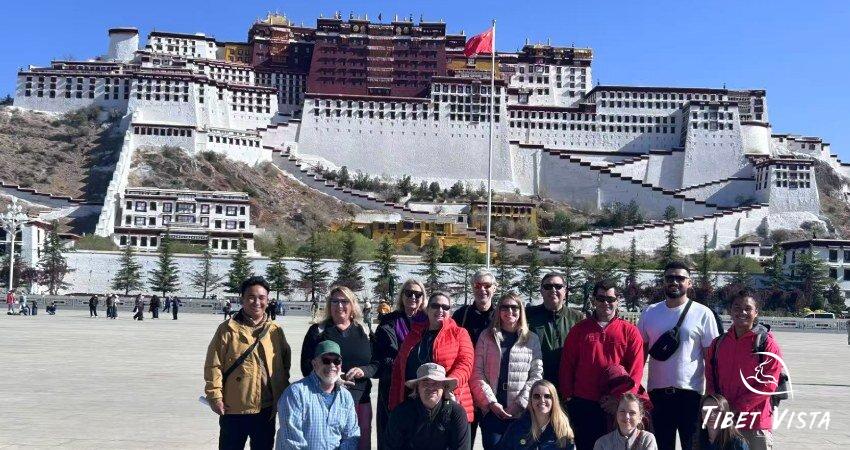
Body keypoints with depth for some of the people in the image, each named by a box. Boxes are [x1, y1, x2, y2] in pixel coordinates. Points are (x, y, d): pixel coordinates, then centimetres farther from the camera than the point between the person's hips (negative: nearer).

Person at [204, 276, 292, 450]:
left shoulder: (276, 331, 3)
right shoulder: (228, 329, -6)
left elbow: (284, 365, 9)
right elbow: (213, 365, -7)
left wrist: (283, 395, 8)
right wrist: (215, 396, -12)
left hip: (266, 409, 3)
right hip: (233, 409, -3)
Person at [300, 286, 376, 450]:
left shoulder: (363, 332, 11)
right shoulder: (317, 331, 5)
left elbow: (376, 364, 10)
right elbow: (307, 366, 0)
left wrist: (363, 371, -12)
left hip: (360, 400, 2)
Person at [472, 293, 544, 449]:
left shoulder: (532, 339, 8)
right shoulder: (486, 337, 7)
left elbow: (536, 375, 2)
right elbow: (477, 373, 1)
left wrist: (520, 403, -8)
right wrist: (491, 402, -9)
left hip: (521, 412, 1)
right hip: (491, 409, 0)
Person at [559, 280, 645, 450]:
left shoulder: (629, 331, 3)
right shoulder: (579, 330, 6)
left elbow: (636, 370, -2)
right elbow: (566, 366, 6)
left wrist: (622, 399, -10)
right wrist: (568, 397, -1)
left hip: (618, 407, 0)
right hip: (583, 405, 1)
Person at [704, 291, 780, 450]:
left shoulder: (767, 343, -5)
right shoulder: (718, 343, 8)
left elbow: (768, 385, -10)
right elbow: (710, 380, 11)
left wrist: (736, 408, -14)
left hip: (756, 424, -4)